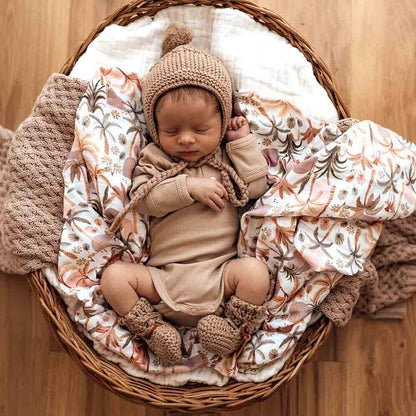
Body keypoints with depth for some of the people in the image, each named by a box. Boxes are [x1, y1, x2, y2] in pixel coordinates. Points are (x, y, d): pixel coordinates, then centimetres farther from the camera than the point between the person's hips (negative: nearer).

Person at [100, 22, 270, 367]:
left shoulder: (228, 158, 14)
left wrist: (244, 141, 2)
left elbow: (256, 187, 1)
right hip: (164, 278, 1)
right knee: (114, 276, -18)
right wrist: (189, 187, -15)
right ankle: (154, 329, -8)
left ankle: (235, 330, -9)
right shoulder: (153, 159, 10)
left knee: (255, 271, -28)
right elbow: (142, 198, -6)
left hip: (220, 273, 0)